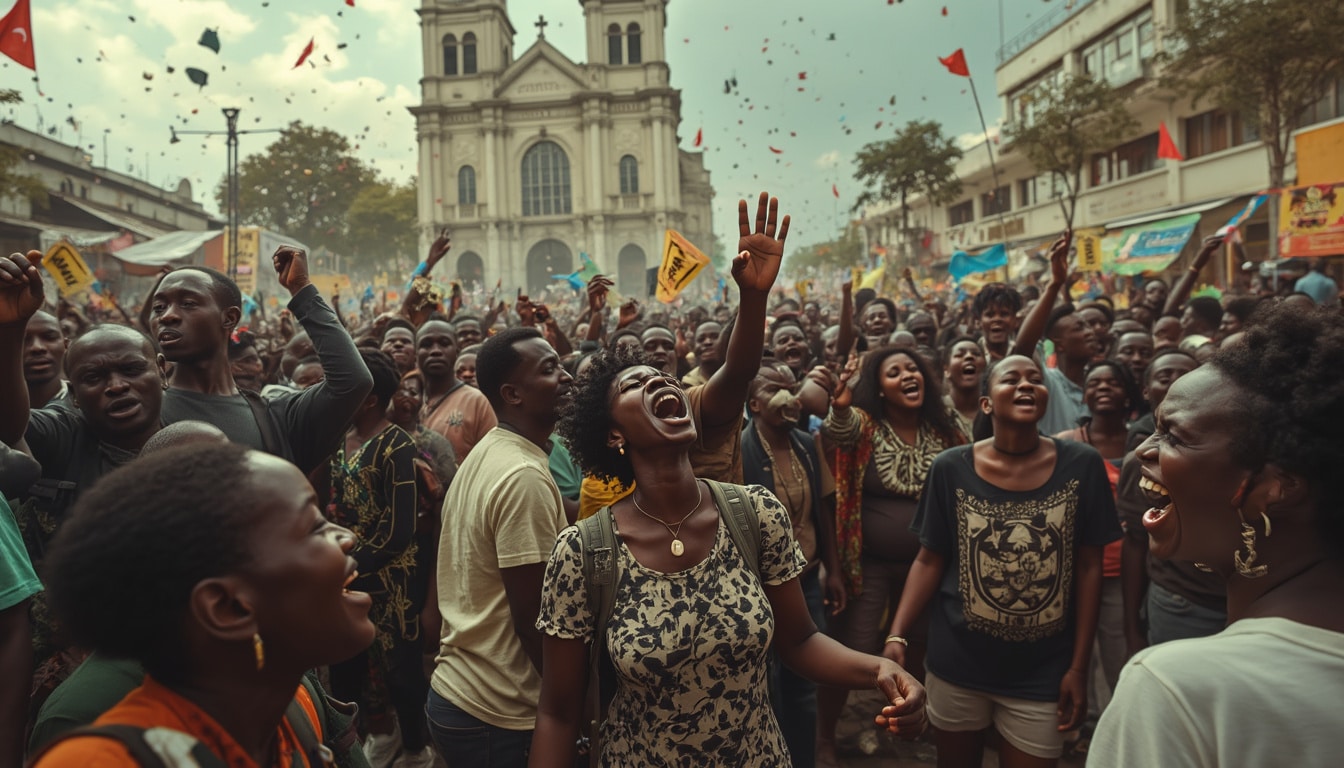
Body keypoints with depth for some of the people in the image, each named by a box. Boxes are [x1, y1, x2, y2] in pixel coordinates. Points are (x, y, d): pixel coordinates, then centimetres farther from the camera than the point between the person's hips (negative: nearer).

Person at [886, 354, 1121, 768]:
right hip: (957, 662, 1)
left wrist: (1079, 666, -2)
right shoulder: (951, 468, -10)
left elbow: (1088, 568, -3)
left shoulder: (1082, 465, -8)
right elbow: (930, 561, -3)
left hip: (1042, 670, 0)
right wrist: (897, 635, -14)